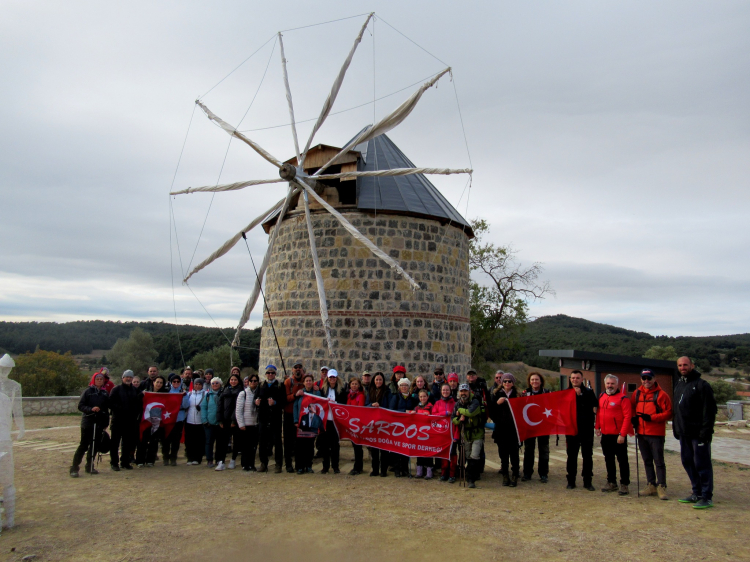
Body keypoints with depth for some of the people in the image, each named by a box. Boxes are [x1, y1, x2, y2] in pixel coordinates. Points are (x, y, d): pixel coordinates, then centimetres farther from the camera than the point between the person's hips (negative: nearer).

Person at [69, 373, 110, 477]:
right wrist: (91, 409, -22)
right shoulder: (88, 391, -3)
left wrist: (106, 422, 12)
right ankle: (74, 468, 4)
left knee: (95, 445, 9)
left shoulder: (105, 393, 9)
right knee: (83, 445, -4)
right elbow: (80, 406, -6)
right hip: (87, 422, -4)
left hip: (99, 423, 4)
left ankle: (89, 467, 20)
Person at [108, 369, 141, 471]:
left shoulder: (135, 390, 12)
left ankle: (125, 462, 19)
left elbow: (139, 403, 15)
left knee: (128, 443, 9)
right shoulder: (116, 389, -1)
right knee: (115, 442, 2)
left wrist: (136, 413, 0)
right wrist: (119, 409, -19)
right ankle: (114, 463, 11)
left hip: (131, 421, 4)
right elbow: (111, 403, -8)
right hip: (118, 420, -4)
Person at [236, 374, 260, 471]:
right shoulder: (243, 394, -3)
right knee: (245, 446, 2)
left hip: (255, 424, 3)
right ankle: (245, 464, 14)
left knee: (253, 446, 6)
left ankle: (251, 464, 17)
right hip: (245, 425, -3)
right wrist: (241, 424, -9)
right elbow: (238, 410, -6)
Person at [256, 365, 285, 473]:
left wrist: (275, 403, -21)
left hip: (275, 418, -3)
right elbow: (257, 398, 14)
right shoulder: (261, 386, 14)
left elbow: (284, 400, -4)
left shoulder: (280, 386, 3)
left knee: (277, 442, 1)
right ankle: (263, 464, 17)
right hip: (264, 417, 3)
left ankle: (278, 465, 7)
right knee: (263, 442, 6)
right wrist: (257, 401, -8)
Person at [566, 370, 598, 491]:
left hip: (587, 429, -1)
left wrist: (580, 395, -15)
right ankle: (571, 481, 14)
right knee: (571, 455, 6)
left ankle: (587, 481, 14)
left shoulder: (588, 392, 1)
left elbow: (593, 405, -14)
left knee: (587, 456, 5)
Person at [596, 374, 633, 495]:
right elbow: (599, 412, 17)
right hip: (605, 435, 7)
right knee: (608, 460, 15)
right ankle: (611, 483, 26)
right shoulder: (602, 396, 8)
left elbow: (627, 416, -16)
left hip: (618, 435, -7)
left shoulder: (623, 398, -12)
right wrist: (597, 427, 10)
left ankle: (624, 484, 12)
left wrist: (622, 434, -19)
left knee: (622, 460, 3)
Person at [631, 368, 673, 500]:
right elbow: (633, 409, 19)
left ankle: (661, 487, 5)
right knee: (647, 461, 13)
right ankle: (651, 485, 21)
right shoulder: (637, 394, 9)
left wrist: (651, 418, -18)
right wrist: (634, 418, -1)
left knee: (659, 461, -1)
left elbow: (668, 413, -10)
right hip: (641, 433, 6)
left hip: (656, 434, -6)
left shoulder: (661, 394, -7)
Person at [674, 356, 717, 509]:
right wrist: (676, 428, 17)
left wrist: (706, 431, -19)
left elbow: (709, 410, -15)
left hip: (698, 433, -8)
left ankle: (707, 497, 5)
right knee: (688, 462, 13)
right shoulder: (678, 385, 14)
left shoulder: (701, 385, -11)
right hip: (684, 433, 8)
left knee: (702, 464, -3)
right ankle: (697, 493, 24)